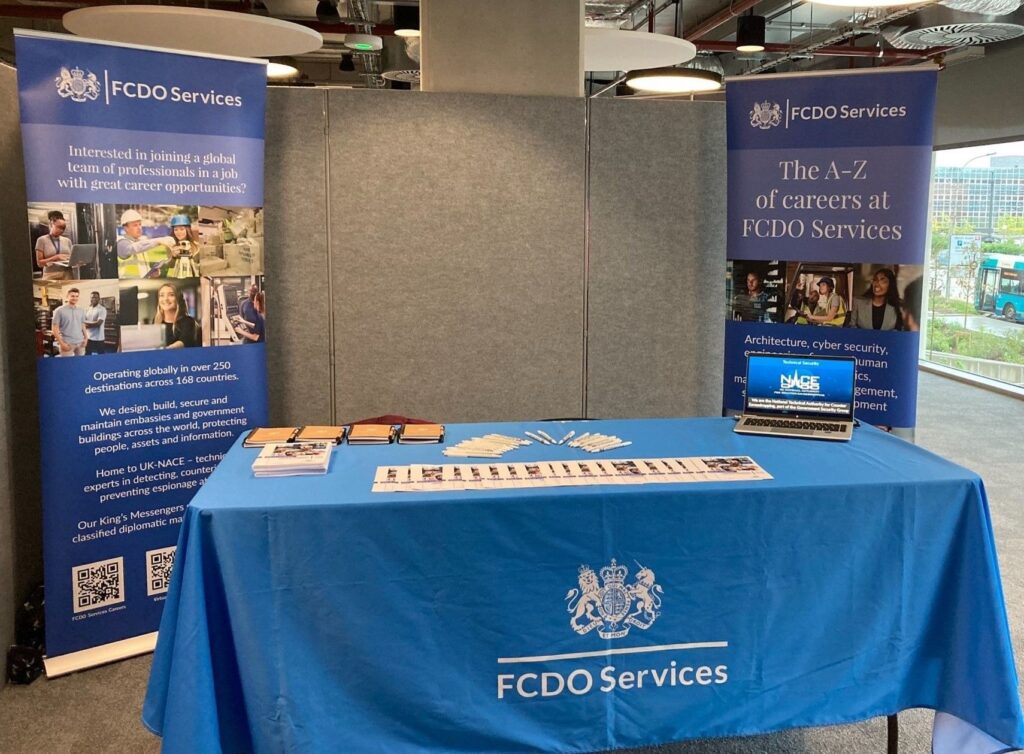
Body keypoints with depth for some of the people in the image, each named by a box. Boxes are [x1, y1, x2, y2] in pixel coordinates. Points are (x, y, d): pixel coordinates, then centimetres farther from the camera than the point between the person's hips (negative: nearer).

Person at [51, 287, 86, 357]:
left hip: (80, 343, 5)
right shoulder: (60, 310, -4)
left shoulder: (81, 310, 11)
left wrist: (85, 338, 7)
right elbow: (55, 328, -6)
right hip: (67, 343, -5)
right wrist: (61, 343, -12)